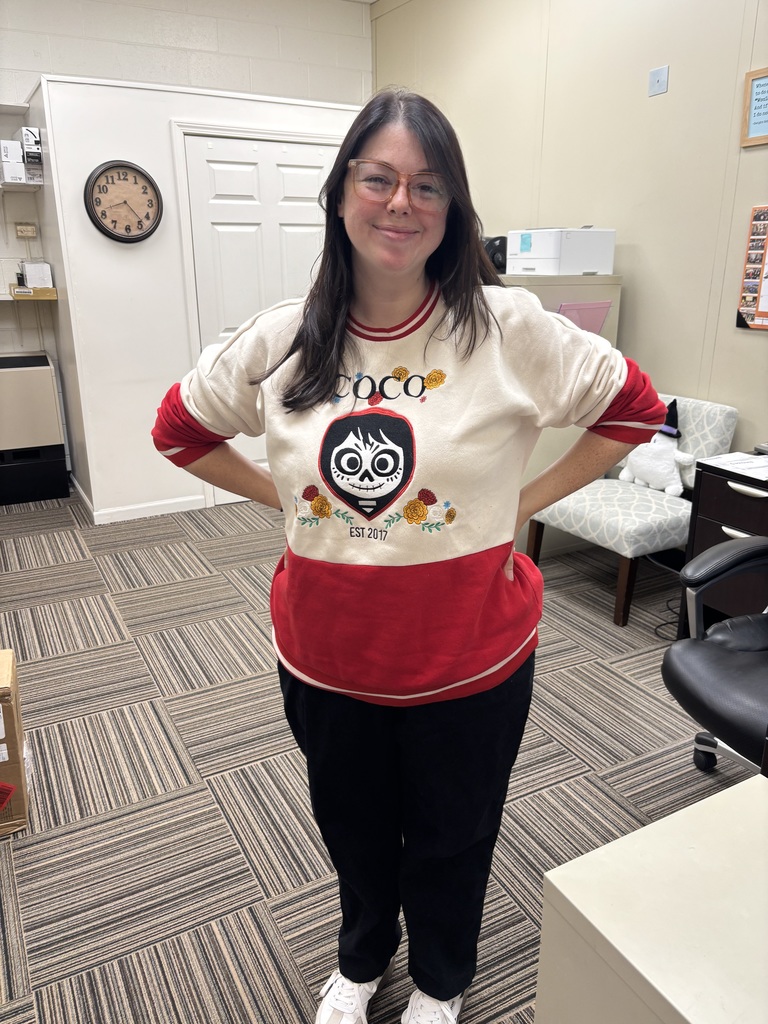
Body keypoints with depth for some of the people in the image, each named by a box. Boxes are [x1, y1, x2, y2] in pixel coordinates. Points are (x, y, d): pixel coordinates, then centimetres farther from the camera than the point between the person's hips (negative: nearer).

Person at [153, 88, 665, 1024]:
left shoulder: (509, 327, -14)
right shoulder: (281, 339, -6)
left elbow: (633, 409, -2)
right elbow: (180, 428, 9)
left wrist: (526, 500, -7)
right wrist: (283, 495, 0)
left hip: (469, 658, -2)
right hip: (326, 657, 3)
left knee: (450, 839, 23)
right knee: (354, 829, 27)